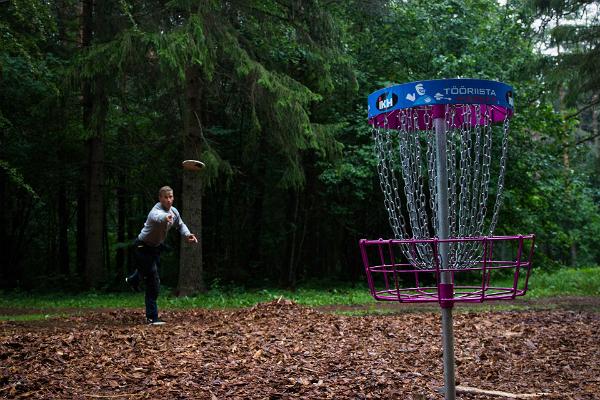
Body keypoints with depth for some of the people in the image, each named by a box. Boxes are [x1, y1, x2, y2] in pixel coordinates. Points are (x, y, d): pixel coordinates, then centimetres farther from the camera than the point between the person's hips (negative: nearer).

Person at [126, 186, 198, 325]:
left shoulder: (174, 211, -8)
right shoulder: (156, 211, -33)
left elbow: (180, 225, 11)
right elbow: (157, 217, -59)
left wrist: (187, 234, -9)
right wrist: (165, 218, -83)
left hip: (156, 247, 8)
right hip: (143, 247, -8)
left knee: (154, 266, 36)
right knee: (153, 282, -14)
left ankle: (133, 279, 67)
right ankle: (152, 317, -7)